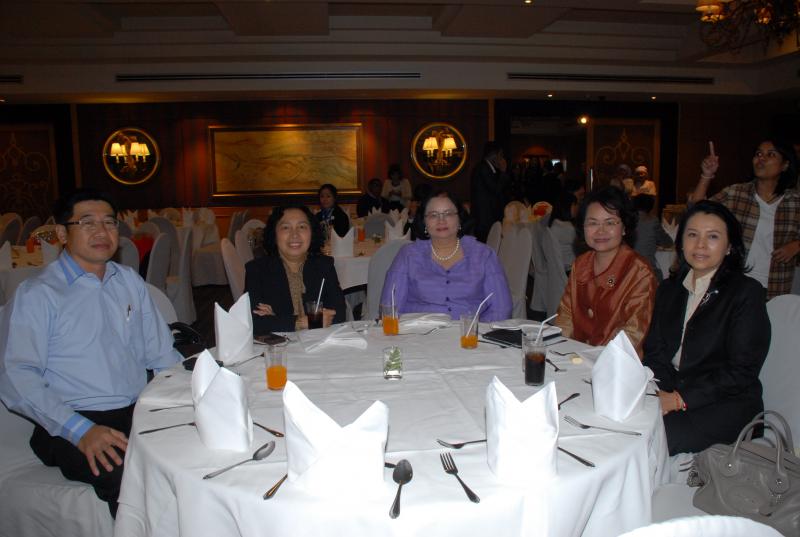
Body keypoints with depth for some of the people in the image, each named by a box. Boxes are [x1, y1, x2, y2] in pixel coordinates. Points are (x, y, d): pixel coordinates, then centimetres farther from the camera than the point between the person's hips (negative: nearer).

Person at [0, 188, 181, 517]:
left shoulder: (130, 281, 16)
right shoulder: (36, 295, 0)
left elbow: (161, 355, 17)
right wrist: (81, 430, -22)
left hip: (141, 413, 5)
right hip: (73, 425, -5)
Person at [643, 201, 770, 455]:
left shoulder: (747, 292, -5)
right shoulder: (669, 289, 14)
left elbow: (741, 372, -11)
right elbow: (654, 351, 8)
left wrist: (679, 399, -18)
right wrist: (657, 391, -13)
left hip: (725, 404, -5)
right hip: (668, 393, 5)